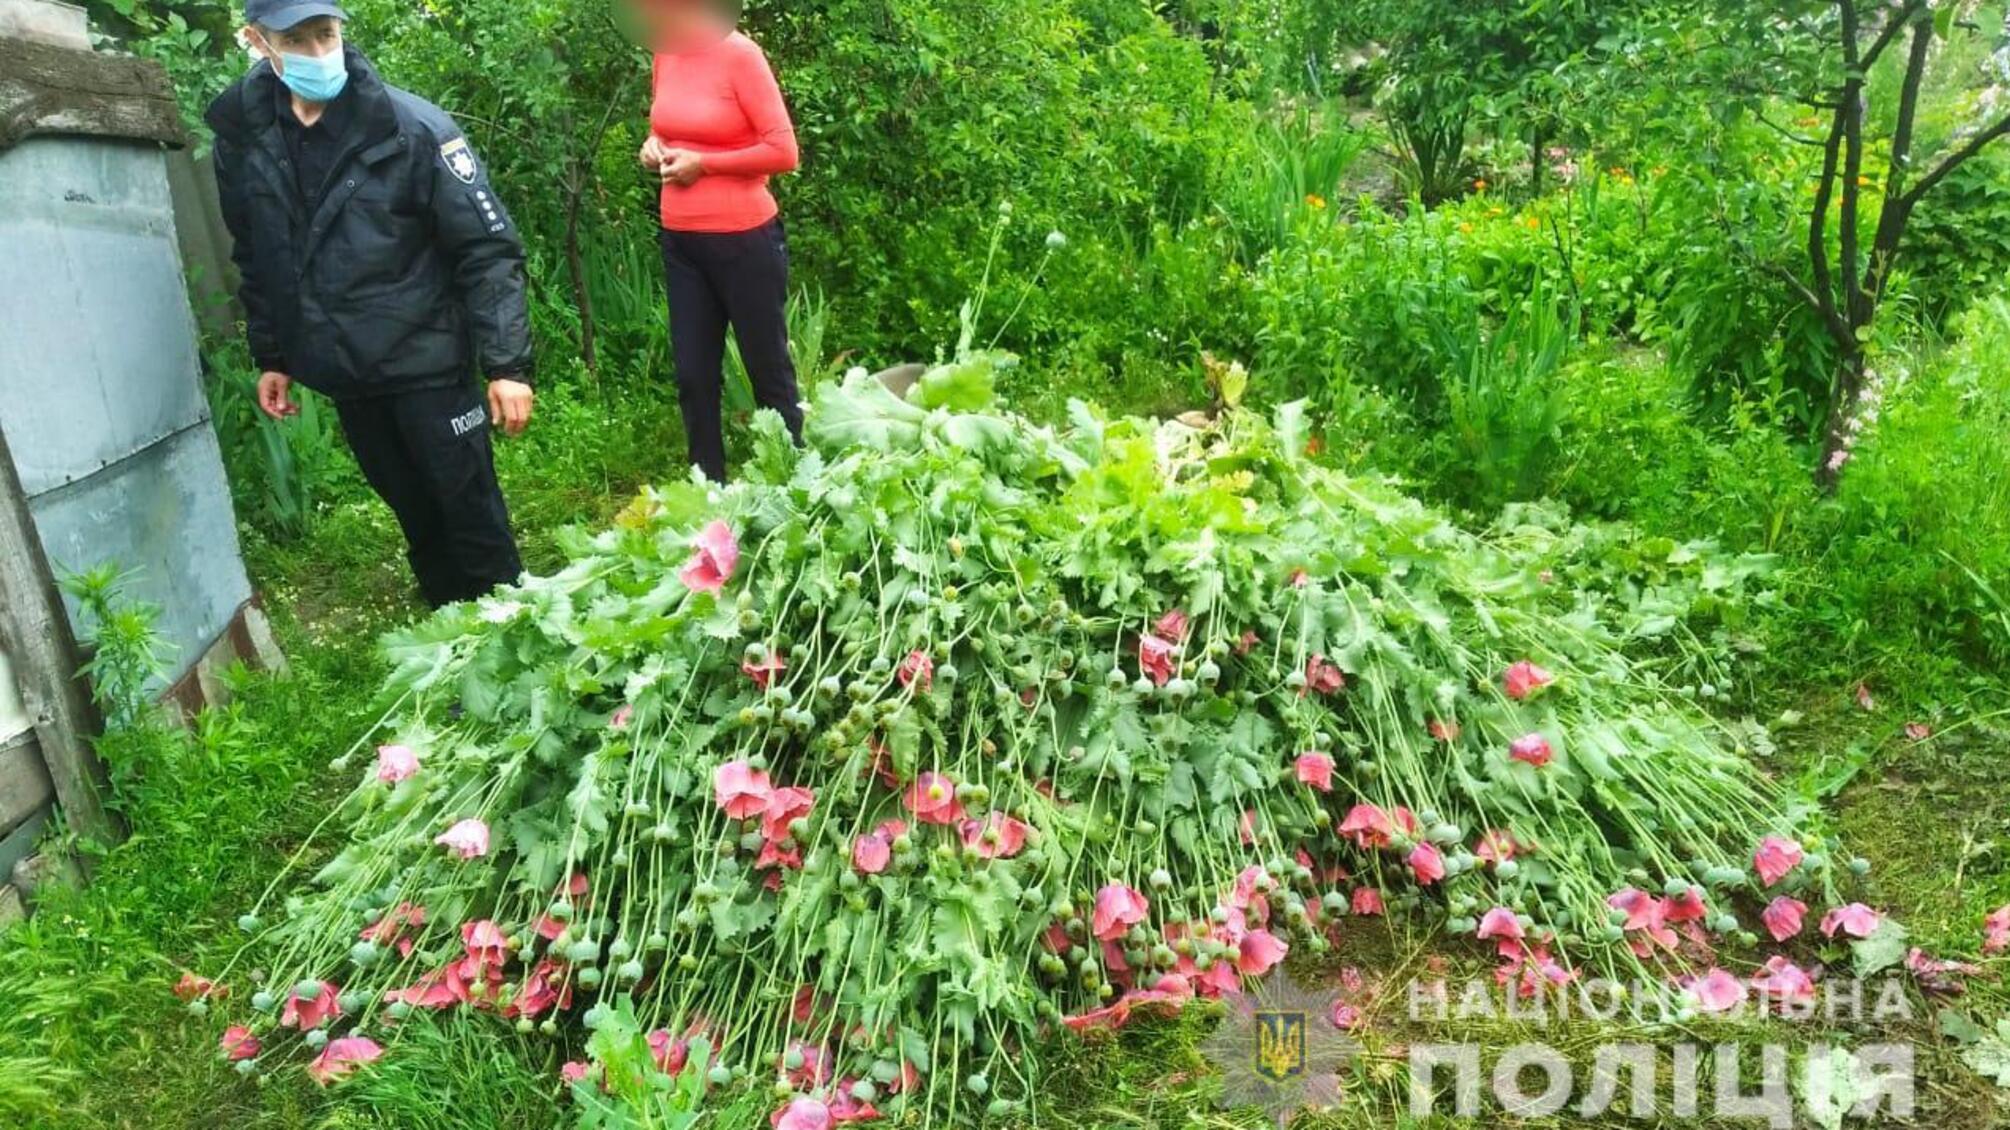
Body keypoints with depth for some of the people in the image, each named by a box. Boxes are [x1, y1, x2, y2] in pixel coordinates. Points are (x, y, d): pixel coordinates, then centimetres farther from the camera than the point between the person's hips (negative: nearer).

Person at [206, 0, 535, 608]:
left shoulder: (412, 126, -14)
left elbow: (489, 249, -14)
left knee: (471, 510, 1)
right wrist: (270, 358, 17)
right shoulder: (241, 138, 1)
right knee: (413, 513, 16)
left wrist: (507, 364, -18)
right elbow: (256, 261, 15)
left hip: (424, 360, -4)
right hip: (342, 373, 5)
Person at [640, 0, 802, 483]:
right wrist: (654, 145, 2)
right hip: (681, 242, 6)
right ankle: (708, 491, 23)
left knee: (769, 370, 4)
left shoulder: (739, 54, -12)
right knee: (693, 375, 10)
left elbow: (783, 151, -14)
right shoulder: (665, 53, 7)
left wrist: (702, 163, -14)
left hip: (743, 239, -6)